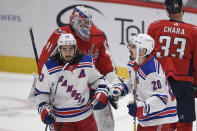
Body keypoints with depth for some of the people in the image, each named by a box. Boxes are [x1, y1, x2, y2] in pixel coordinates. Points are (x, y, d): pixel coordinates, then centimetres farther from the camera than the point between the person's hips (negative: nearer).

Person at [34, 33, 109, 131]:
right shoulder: (50, 68, -11)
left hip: (85, 114, 3)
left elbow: (97, 79, 13)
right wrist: (43, 108, -12)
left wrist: (101, 93, -3)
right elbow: (40, 92, -1)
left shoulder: (86, 62, -4)